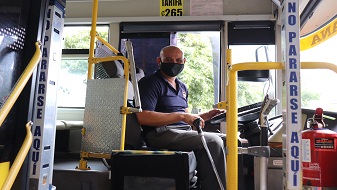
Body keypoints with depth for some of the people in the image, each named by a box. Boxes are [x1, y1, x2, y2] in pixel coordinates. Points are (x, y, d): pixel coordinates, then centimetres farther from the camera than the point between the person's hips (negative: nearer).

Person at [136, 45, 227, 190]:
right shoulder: (150, 82, -5)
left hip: (184, 131, 9)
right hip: (160, 134, -9)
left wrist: (206, 115, 9)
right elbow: (143, 117, -19)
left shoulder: (182, 87, 22)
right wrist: (182, 116, -22)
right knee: (212, 142, -25)